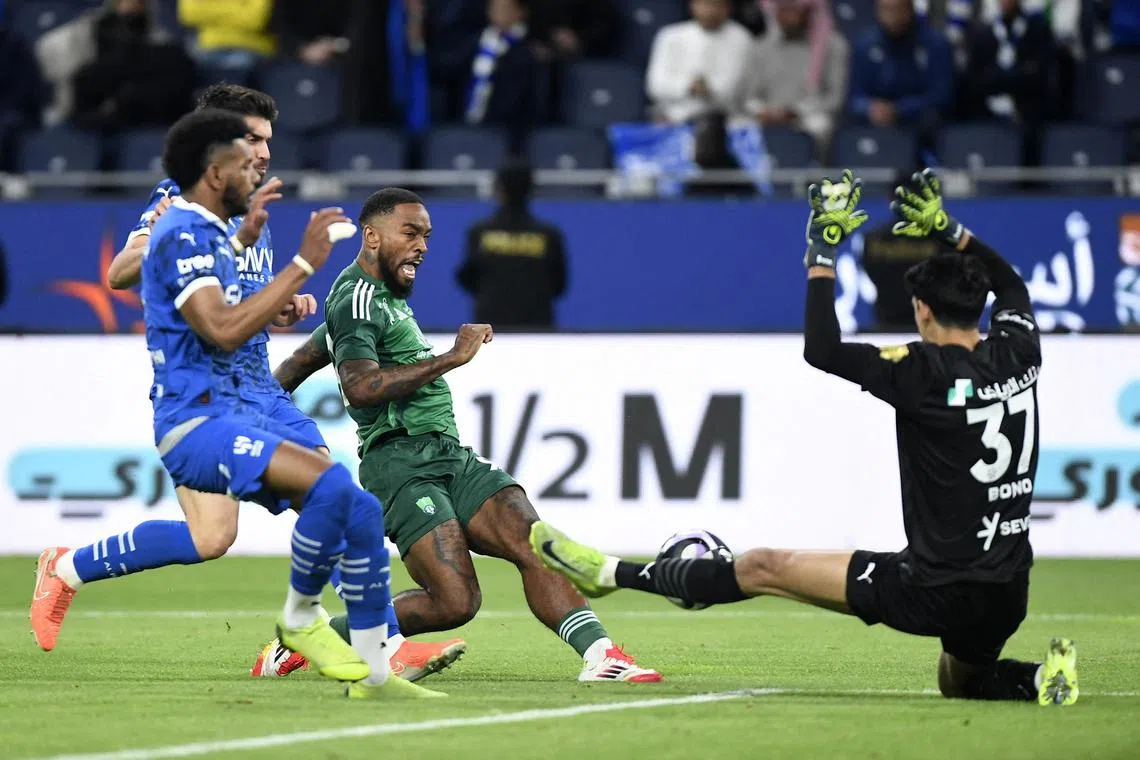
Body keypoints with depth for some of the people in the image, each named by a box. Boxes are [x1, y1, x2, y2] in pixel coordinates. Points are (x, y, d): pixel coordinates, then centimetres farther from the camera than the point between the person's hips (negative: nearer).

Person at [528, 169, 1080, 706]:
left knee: (762, 568, 7)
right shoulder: (1017, 354, 3)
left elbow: (821, 350, -17)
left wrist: (822, 251, -11)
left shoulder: (927, 372, -16)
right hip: (1007, 594, 6)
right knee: (958, 683, 34)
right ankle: (1041, 676, 5)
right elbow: (1009, 283, 25)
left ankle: (616, 574, 17)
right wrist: (946, 228, 25)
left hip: (935, 591, -6)